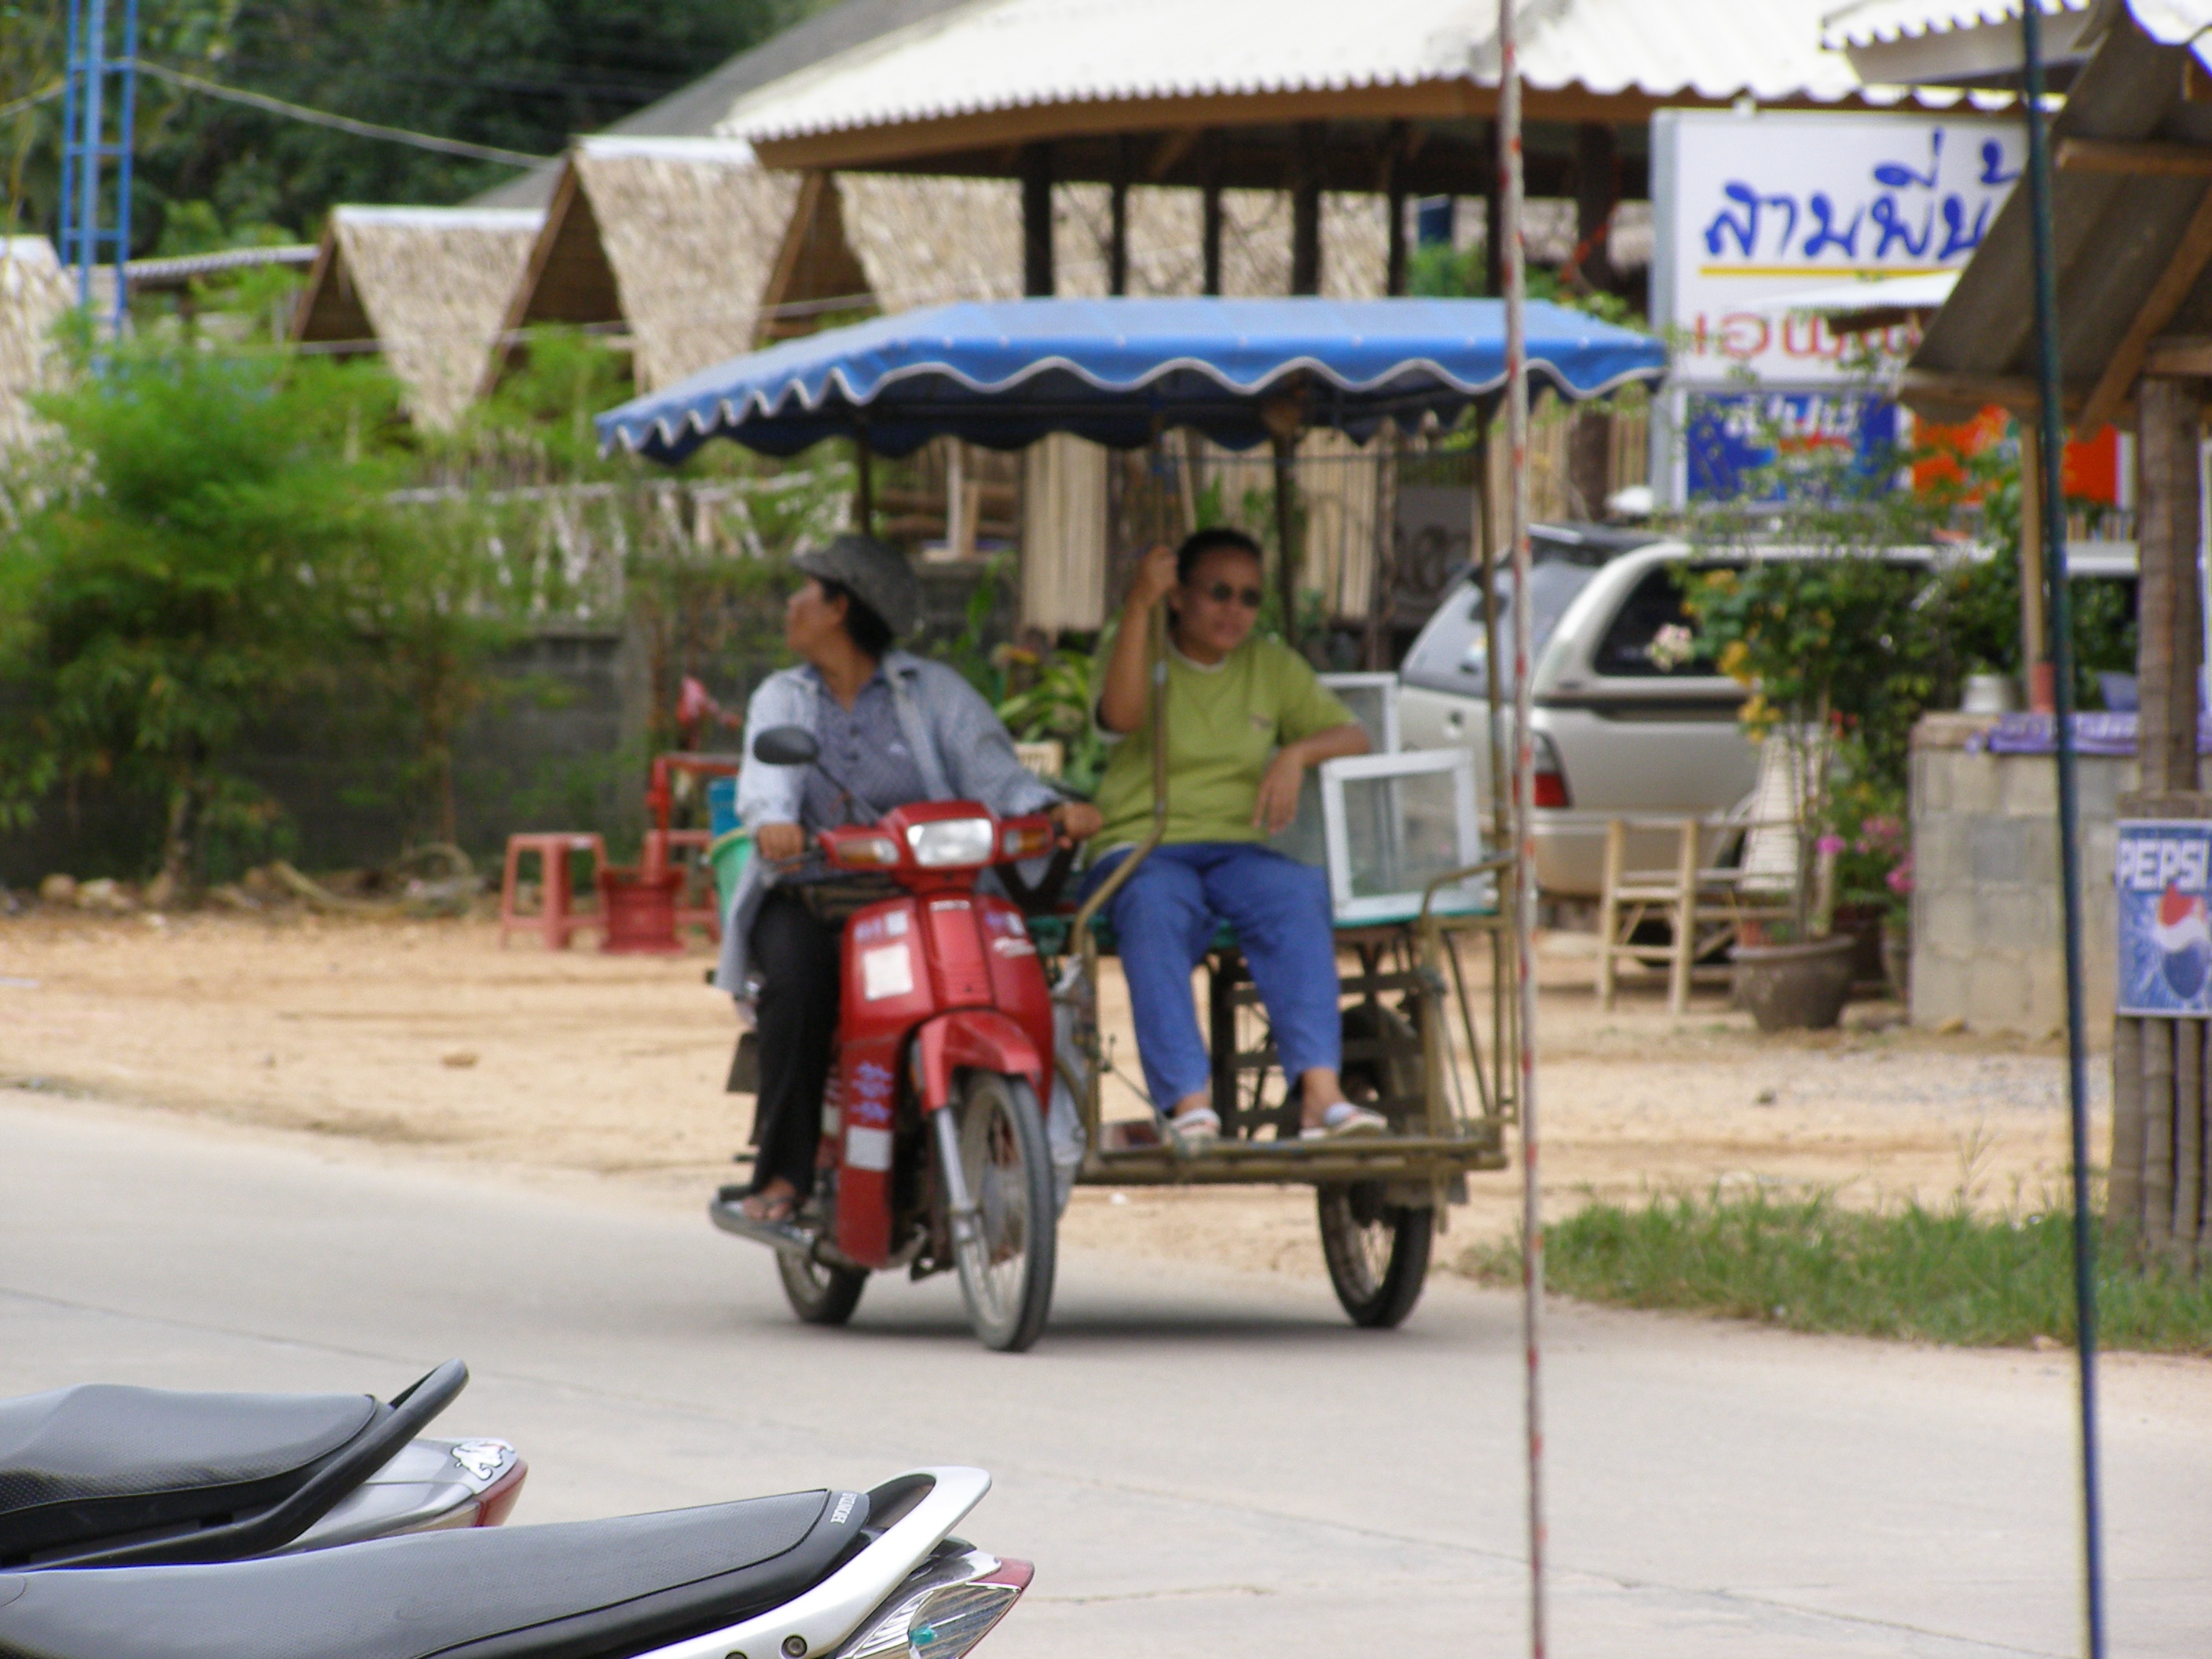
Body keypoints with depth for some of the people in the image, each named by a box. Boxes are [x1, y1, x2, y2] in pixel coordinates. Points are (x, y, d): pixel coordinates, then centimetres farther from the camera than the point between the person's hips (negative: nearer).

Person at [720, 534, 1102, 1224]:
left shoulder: (934, 691, 11)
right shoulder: (781, 697, 17)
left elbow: (991, 772, -3)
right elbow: (767, 775, -5)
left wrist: (1052, 809, -26)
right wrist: (773, 820, -30)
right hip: (812, 897, 1)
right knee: (796, 975, -32)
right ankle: (782, 1175, -27)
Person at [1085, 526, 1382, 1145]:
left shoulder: (1272, 665, 18)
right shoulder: (1145, 657, 9)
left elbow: (1353, 737, 13)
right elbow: (1123, 716, -14)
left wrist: (1297, 753, -9)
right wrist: (1138, 606, -20)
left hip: (1239, 848, 3)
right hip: (1143, 845, -3)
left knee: (1297, 896, -32)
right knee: (1156, 914, -38)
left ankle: (1321, 1092, -43)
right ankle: (1189, 1101, -48)